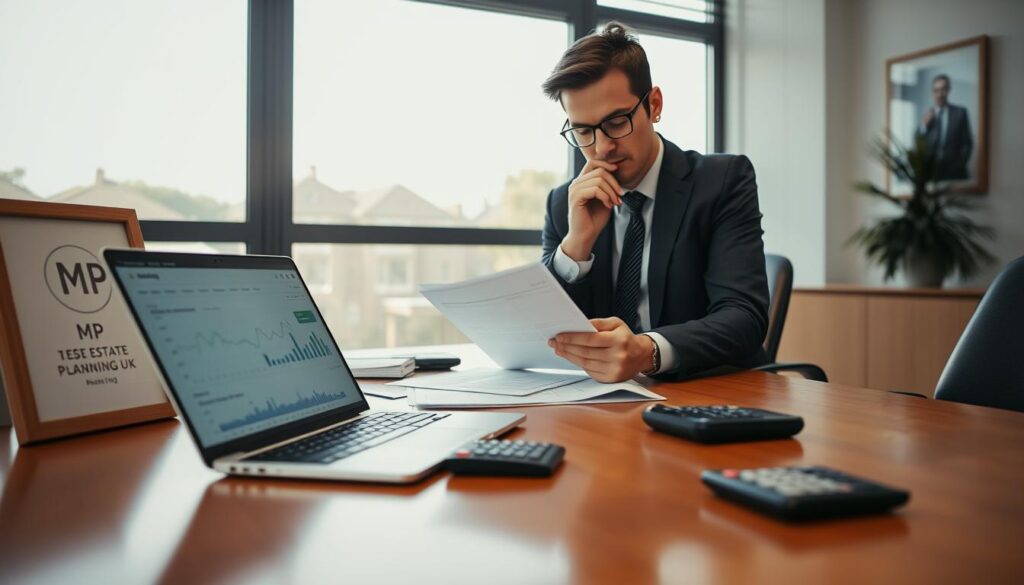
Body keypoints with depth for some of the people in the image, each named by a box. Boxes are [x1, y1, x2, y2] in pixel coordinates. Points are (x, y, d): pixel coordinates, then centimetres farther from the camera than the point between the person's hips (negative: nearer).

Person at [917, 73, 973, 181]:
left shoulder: (960, 112, 7)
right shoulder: (927, 115, 11)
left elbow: (967, 143, 6)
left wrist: (960, 163, -4)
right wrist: (924, 125, -6)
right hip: (931, 171, 1)